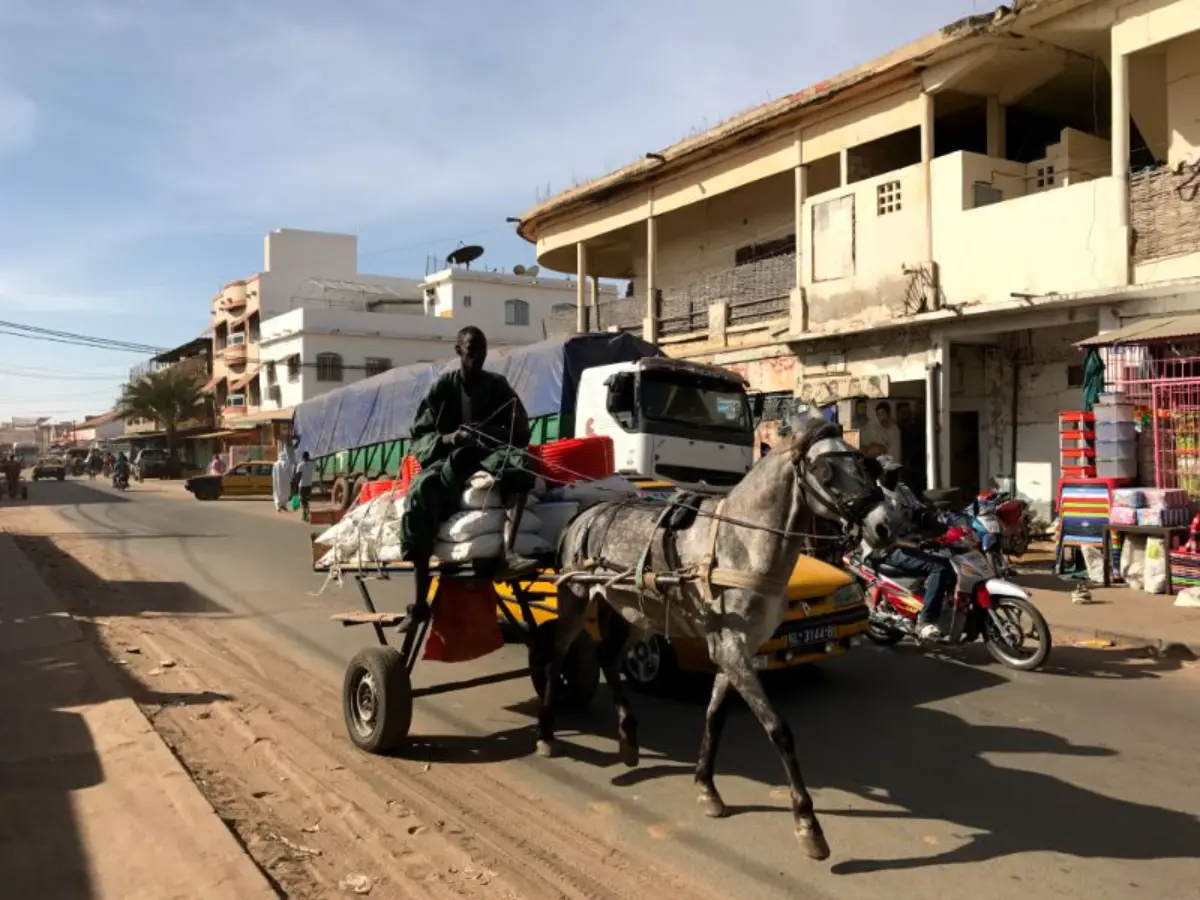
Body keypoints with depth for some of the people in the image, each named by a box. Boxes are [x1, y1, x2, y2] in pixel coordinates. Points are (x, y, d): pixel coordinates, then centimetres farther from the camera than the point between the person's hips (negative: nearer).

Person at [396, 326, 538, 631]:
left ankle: (508, 552, -51)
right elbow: (419, 436, 5)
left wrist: (492, 433, -16)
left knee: (519, 462, -34)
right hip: (450, 456, -1)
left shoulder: (498, 385, 11)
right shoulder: (443, 387, 9)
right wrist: (447, 439, -17)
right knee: (422, 488, -34)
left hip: (490, 453, 1)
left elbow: (521, 432, 6)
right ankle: (420, 601, -33)